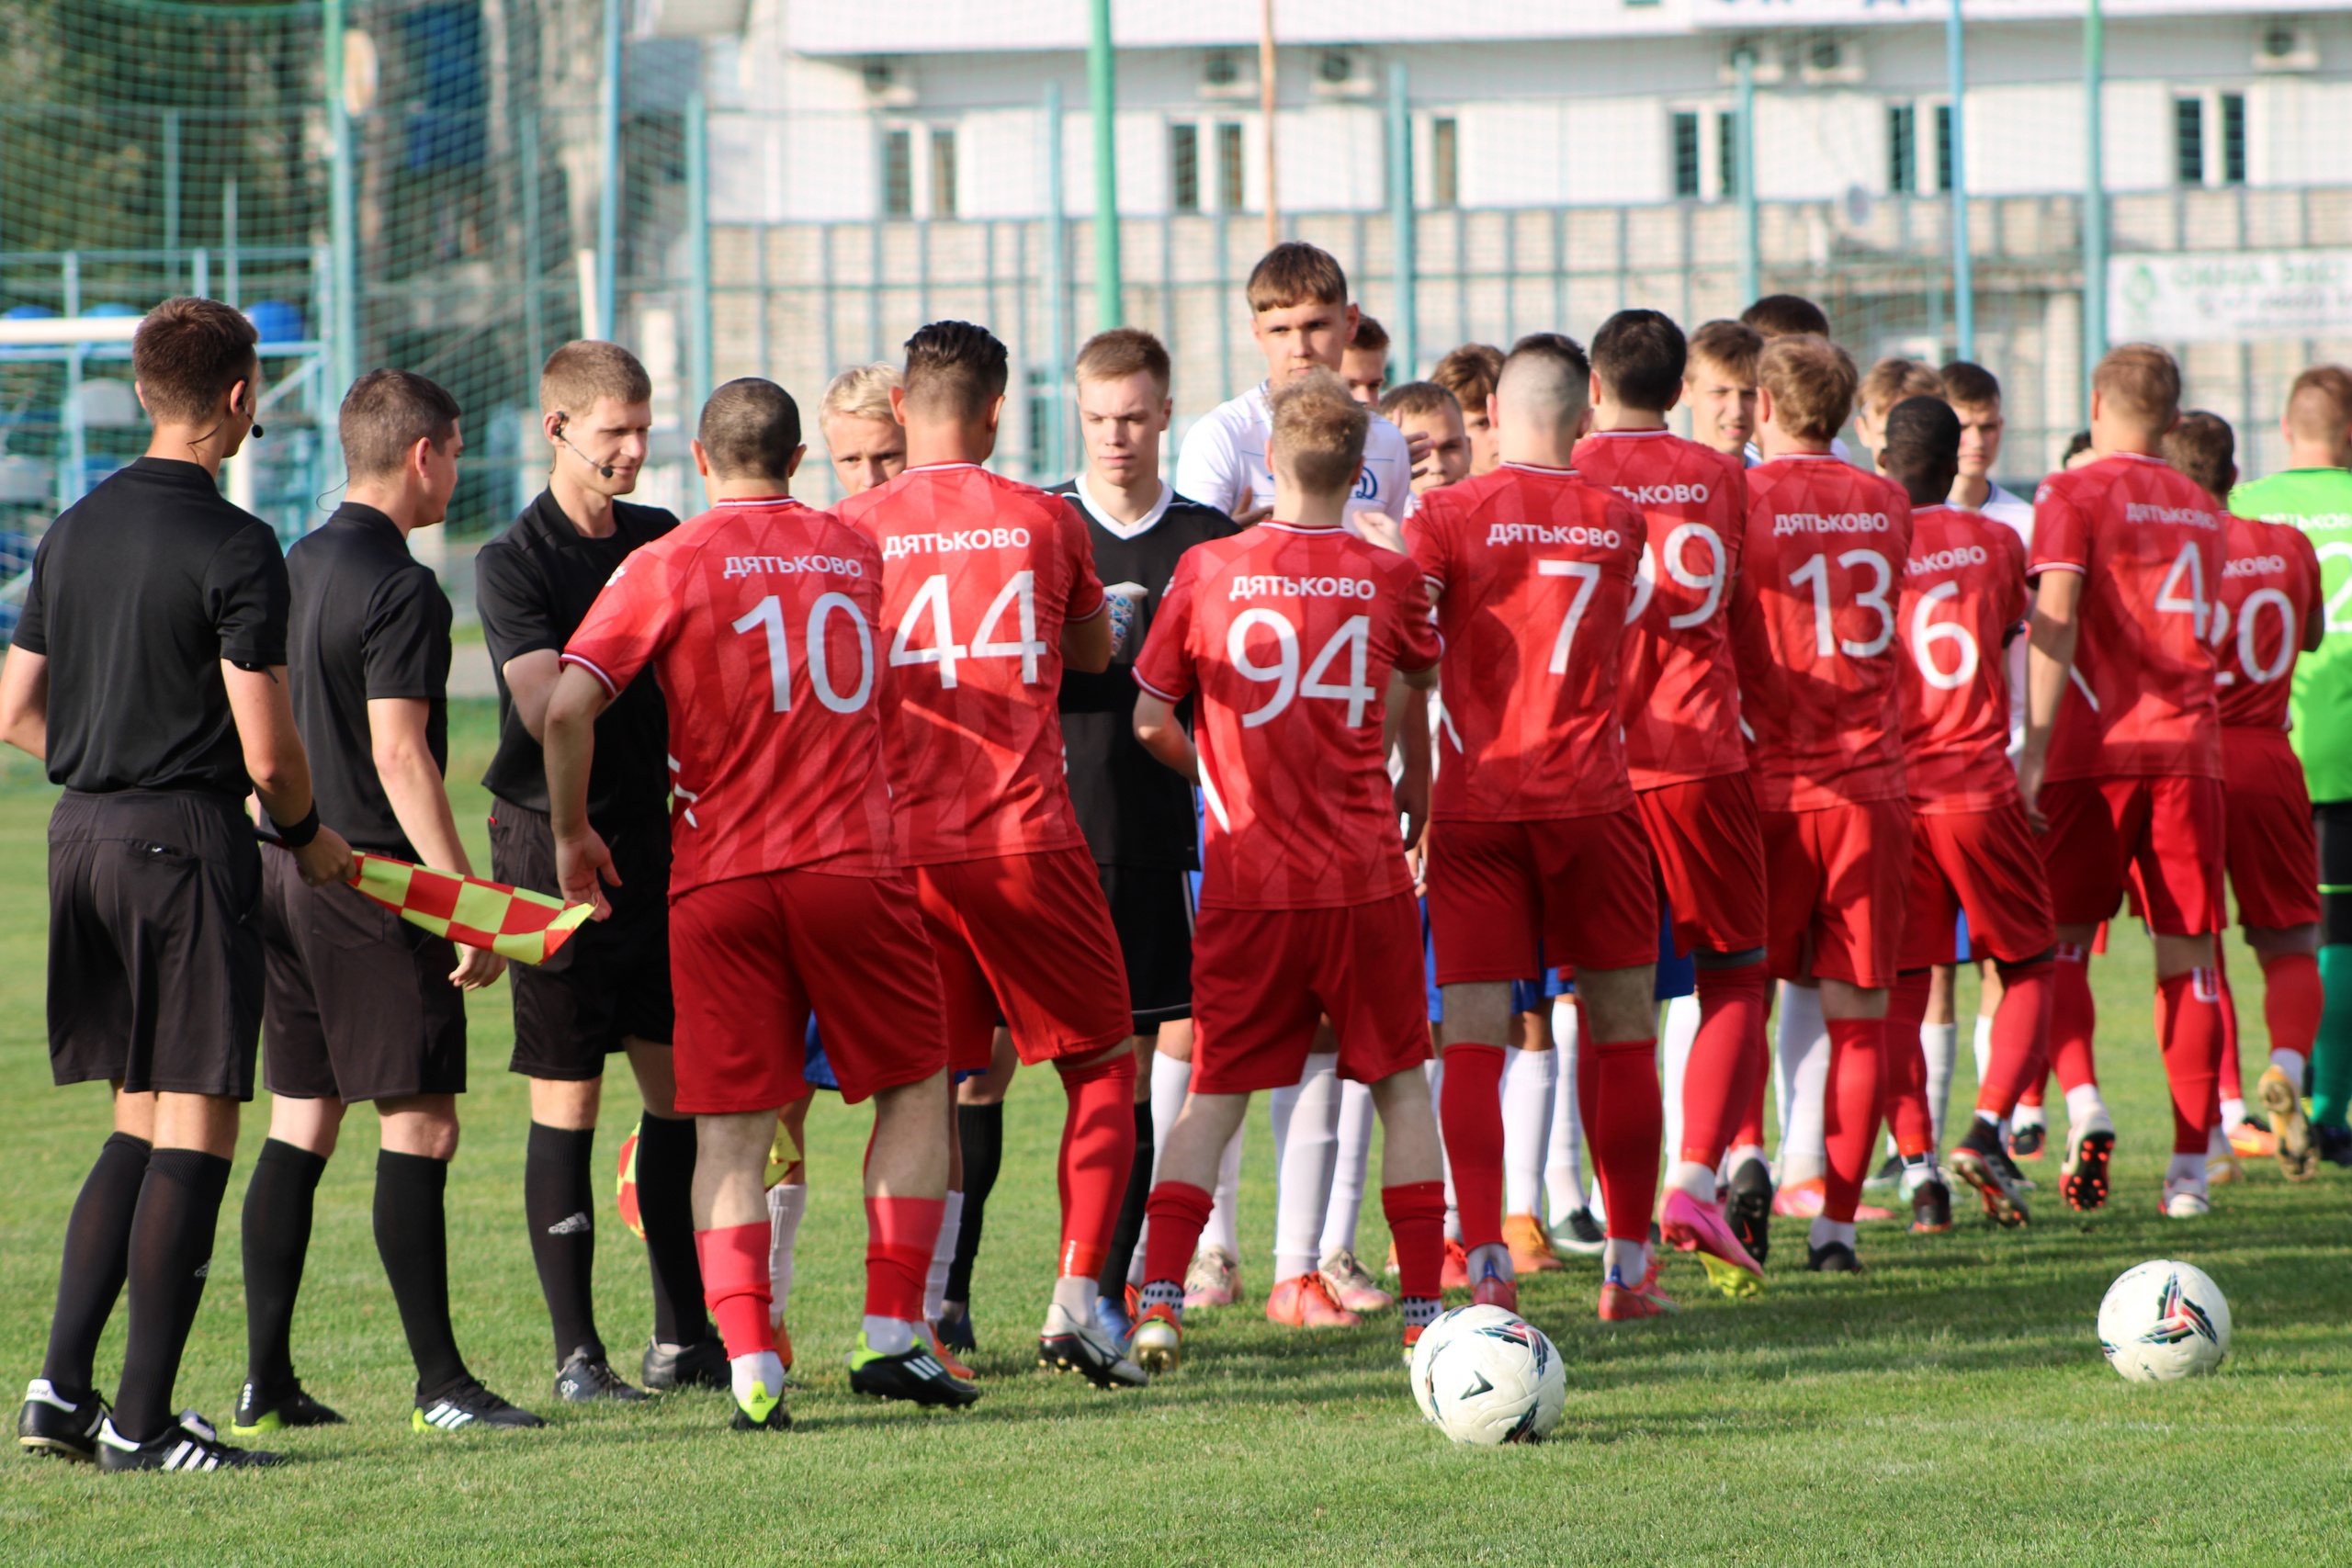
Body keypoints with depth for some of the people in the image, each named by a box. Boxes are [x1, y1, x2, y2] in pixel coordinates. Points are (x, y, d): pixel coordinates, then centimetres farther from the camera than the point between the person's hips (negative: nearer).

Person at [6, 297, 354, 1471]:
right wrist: (308, 835, 4)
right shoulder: (232, 547, -12)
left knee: (139, 1124, 16)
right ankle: (141, 1419, -3)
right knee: (194, 1131, -2)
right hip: (185, 841, -7)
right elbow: (267, 752, -14)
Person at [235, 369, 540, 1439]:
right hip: (374, 878, -9)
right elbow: (398, 754, -19)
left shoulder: (299, 568, 13)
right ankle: (438, 1382, -5)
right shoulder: (400, 590, -14)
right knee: (420, 1123, -5)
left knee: (300, 1123, 11)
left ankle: (267, 1381, 10)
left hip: (284, 867, 9)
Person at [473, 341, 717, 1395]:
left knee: (681, 1087, 7)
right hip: (554, 843, -6)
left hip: (653, 838, 6)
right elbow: (543, 704, -18)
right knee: (566, 1101, -3)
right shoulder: (513, 564, -6)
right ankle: (576, 1348, 2)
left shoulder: (664, 541, 12)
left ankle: (683, 1336, 15)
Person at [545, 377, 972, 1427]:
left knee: (732, 1130, 2)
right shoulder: (854, 554, 11)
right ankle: (890, 1336, 8)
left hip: (717, 879, -1)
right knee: (916, 1087, 16)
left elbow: (568, 705, -11)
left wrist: (572, 831, 2)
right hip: (851, 862, 1)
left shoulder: (669, 565, -1)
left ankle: (751, 1368, -10)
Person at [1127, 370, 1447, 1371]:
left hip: (1248, 880, 0)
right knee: (1401, 1086, 11)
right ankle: (1425, 1310, 8)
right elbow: (1424, 674, 20)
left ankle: (1160, 1300, -7)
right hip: (1365, 872, 0)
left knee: (1213, 1094, 6)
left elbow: (1150, 722, 2)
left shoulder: (1207, 571, -4)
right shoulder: (1386, 576, -1)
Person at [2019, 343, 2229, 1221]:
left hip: (2096, 751, -4)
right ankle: (2189, 1170, 1)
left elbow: (2055, 625, -13)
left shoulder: (2075, 496, -4)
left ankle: (2082, 1102, -16)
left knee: (2061, 942, 7)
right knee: (2188, 957, 4)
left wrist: (2033, 752, -16)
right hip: (2190, 750, 4)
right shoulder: (2200, 509, 14)